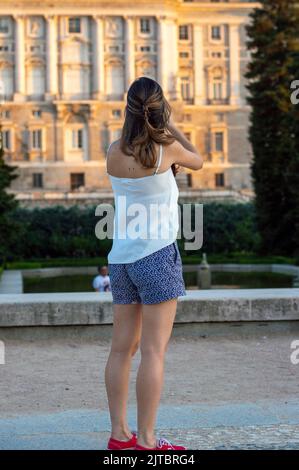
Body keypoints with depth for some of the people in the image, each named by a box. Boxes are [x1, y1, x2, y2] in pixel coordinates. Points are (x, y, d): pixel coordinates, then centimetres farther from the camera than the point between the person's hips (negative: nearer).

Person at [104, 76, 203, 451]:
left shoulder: (114, 152, 2)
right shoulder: (167, 148, -10)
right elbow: (197, 161, 11)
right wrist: (170, 126, 18)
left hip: (121, 258, 6)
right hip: (157, 255, -5)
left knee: (122, 347, 10)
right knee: (153, 350, -3)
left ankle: (119, 434, 15)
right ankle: (146, 440, -1)